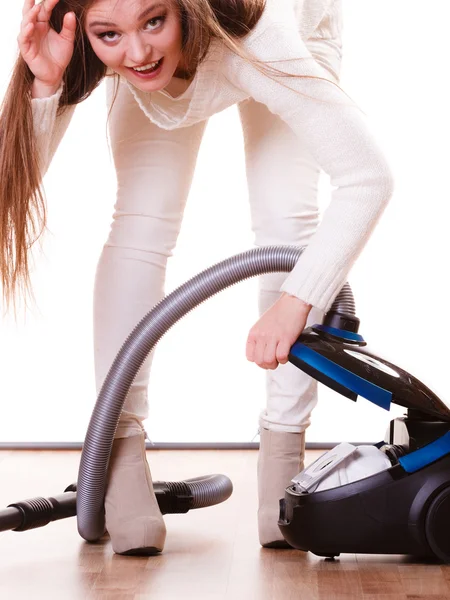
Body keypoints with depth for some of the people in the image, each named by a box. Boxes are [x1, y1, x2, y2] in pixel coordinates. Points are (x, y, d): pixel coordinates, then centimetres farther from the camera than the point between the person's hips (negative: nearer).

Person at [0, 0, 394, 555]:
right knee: (140, 223, -15)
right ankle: (118, 446, -10)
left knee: (286, 222, -19)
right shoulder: (81, 48, -36)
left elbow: (368, 176, -48)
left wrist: (296, 302, -56)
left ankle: (283, 448, -10)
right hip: (174, 57, 2)